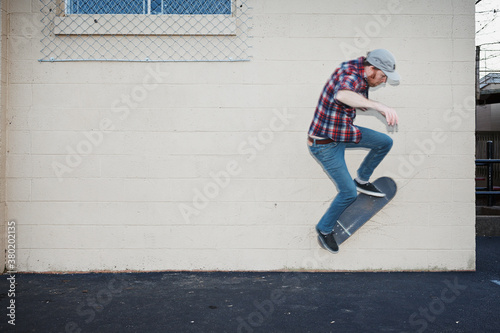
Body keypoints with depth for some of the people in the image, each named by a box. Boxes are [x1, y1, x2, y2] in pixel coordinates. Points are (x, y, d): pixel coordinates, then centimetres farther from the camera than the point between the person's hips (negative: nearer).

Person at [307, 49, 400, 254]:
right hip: (325, 143, -9)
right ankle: (324, 229, 19)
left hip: (343, 131, 9)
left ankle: (362, 181, 30)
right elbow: (342, 95, -52)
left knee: (385, 143, 11)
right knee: (348, 193, -5)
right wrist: (379, 106, -61)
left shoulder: (361, 75, 3)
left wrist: (381, 111, 8)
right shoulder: (350, 75, -27)